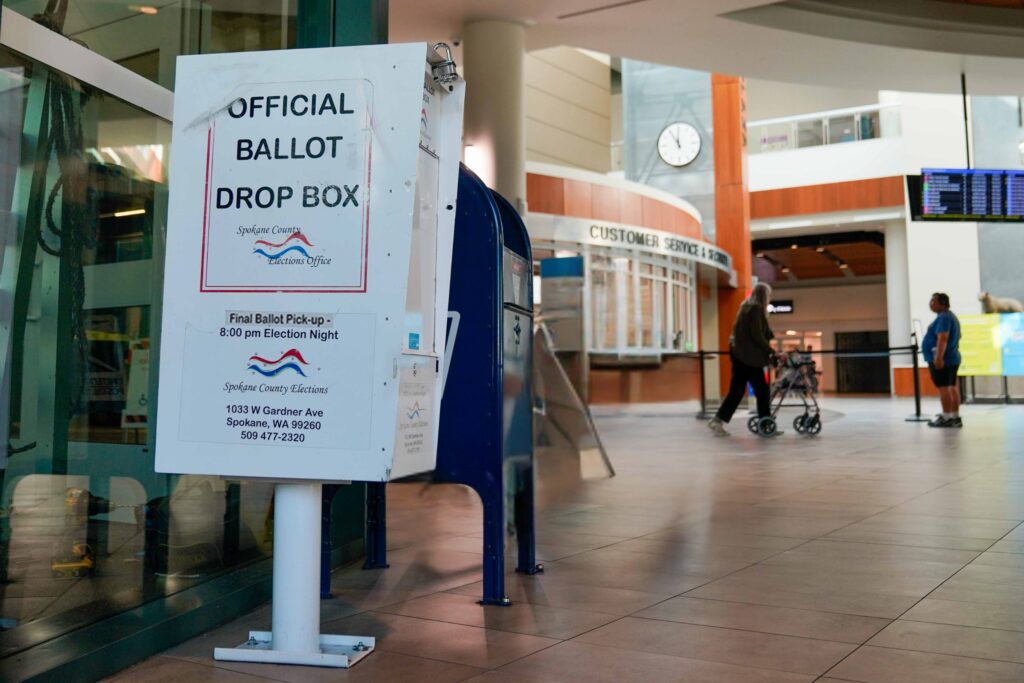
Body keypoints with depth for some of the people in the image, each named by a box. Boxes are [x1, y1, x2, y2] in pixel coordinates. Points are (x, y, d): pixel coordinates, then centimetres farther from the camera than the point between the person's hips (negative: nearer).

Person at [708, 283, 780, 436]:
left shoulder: (746, 307, 18)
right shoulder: (755, 309, -11)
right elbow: (757, 336, -18)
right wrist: (772, 351, -13)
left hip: (740, 354, 9)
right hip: (749, 356, -9)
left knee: (737, 390, 8)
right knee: (762, 390, 0)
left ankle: (718, 421, 5)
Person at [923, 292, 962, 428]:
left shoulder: (943, 317, -14)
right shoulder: (951, 316, 20)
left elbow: (942, 338, -25)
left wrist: (938, 358, -31)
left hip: (941, 360, -11)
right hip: (952, 358, 11)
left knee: (943, 387, -9)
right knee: (952, 387, 10)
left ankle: (946, 418, -8)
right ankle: (955, 417, 12)